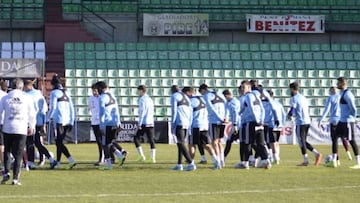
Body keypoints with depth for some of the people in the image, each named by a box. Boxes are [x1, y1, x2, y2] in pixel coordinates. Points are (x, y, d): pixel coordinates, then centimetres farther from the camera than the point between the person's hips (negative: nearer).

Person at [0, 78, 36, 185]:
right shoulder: (27, 98, 3)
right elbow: (32, 114, 8)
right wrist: (31, 127, 20)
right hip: (21, 130, -1)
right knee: (18, 154, 2)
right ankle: (15, 178, -3)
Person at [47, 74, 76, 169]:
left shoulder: (54, 93, -4)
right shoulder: (66, 93, 16)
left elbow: (52, 108, -9)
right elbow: (71, 108, 15)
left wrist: (48, 119, 1)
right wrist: (71, 122, 18)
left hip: (59, 121, -7)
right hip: (67, 121, 7)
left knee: (59, 142, -6)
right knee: (59, 142, 15)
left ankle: (71, 160, -20)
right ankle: (57, 162, 19)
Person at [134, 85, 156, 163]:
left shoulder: (142, 99, -8)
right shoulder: (150, 99, 17)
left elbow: (142, 112, -14)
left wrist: (139, 124, -14)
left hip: (144, 123, -7)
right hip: (151, 123, 7)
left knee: (136, 138, 3)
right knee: (151, 140, 6)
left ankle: (142, 156, -6)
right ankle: (153, 158, -1)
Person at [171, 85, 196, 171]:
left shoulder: (174, 96, -1)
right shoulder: (186, 98, 21)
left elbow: (174, 111, -9)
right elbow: (190, 112, 19)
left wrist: (172, 125, -7)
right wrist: (189, 125, 22)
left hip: (179, 123, -8)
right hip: (186, 123, 8)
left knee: (181, 144, -9)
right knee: (181, 144, 15)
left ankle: (191, 163, -19)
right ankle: (179, 164, 16)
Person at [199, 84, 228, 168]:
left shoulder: (206, 96, -1)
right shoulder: (219, 95, 18)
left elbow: (212, 109, -12)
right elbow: (226, 106, 7)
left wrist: (220, 118, -12)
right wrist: (226, 117, -4)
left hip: (214, 121, -6)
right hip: (223, 122, 6)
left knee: (215, 142, 0)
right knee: (219, 141, 17)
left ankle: (218, 162, -5)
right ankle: (222, 161, 12)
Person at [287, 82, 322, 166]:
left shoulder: (294, 99, -8)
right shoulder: (303, 98, 18)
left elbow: (292, 111, -15)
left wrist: (289, 115, 8)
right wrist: (292, 114, 22)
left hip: (300, 122, -8)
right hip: (307, 121, 8)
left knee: (301, 141, -1)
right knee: (303, 141, 15)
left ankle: (306, 161, 0)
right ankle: (316, 154, 4)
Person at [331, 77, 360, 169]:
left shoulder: (347, 94, -17)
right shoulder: (342, 94, 15)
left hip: (348, 121, -10)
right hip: (342, 120, 10)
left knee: (351, 140, -4)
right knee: (335, 138, 5)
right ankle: (334, 161, 6)